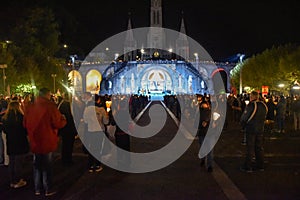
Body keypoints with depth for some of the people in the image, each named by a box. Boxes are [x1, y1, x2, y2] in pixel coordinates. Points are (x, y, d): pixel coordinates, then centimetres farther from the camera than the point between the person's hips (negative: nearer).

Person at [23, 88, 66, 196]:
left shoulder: (30, 107, 1)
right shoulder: (50, 106, -16)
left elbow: (25, 124, 8)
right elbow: (58, 123, -17)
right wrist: (63, 119, 4)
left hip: (34, 141, 5)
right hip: (47, 141, -5)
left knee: (37, 165, 17)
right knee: (47, 166, 8)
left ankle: (37, 189, 27)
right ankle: (48, 189, 18)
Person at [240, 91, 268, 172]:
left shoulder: (251, 105, -19)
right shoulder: (263, 105, 2)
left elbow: (244, 118, -15)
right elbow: (264, 117, 12)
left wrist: (243, 125, 4)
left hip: (251, 130, -6)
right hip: (260, 130, 6)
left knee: (250, 148, 3)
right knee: (259, 148, 15)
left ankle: (248, 166, 10)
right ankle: (260, 166, 23)